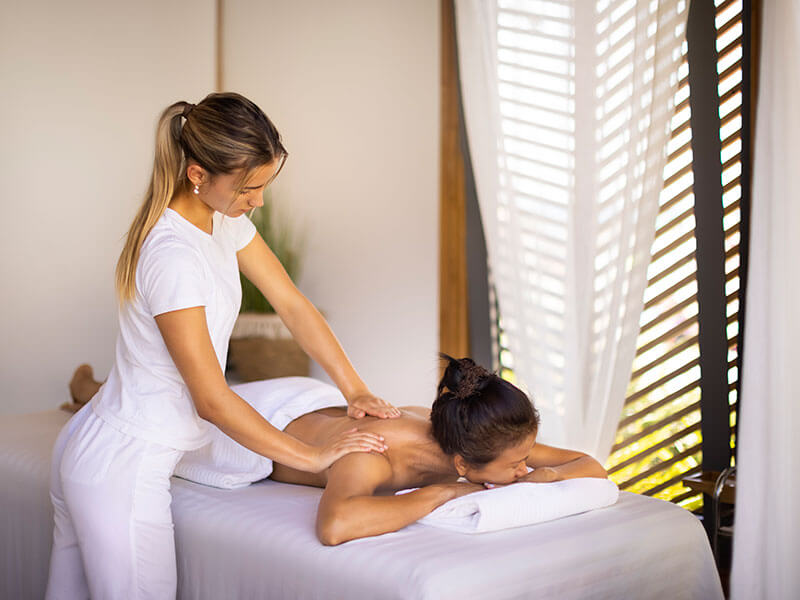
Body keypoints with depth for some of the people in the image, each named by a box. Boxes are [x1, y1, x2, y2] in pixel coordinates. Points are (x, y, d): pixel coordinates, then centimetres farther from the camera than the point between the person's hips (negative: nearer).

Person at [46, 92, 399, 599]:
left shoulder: (223, 220, 1)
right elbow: (211, 400, -22)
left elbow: (292, 304, 8)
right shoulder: (173, 255, -26)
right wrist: (314, 456, -14)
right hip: (124, 469, -9)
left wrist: (355, 390, 3)